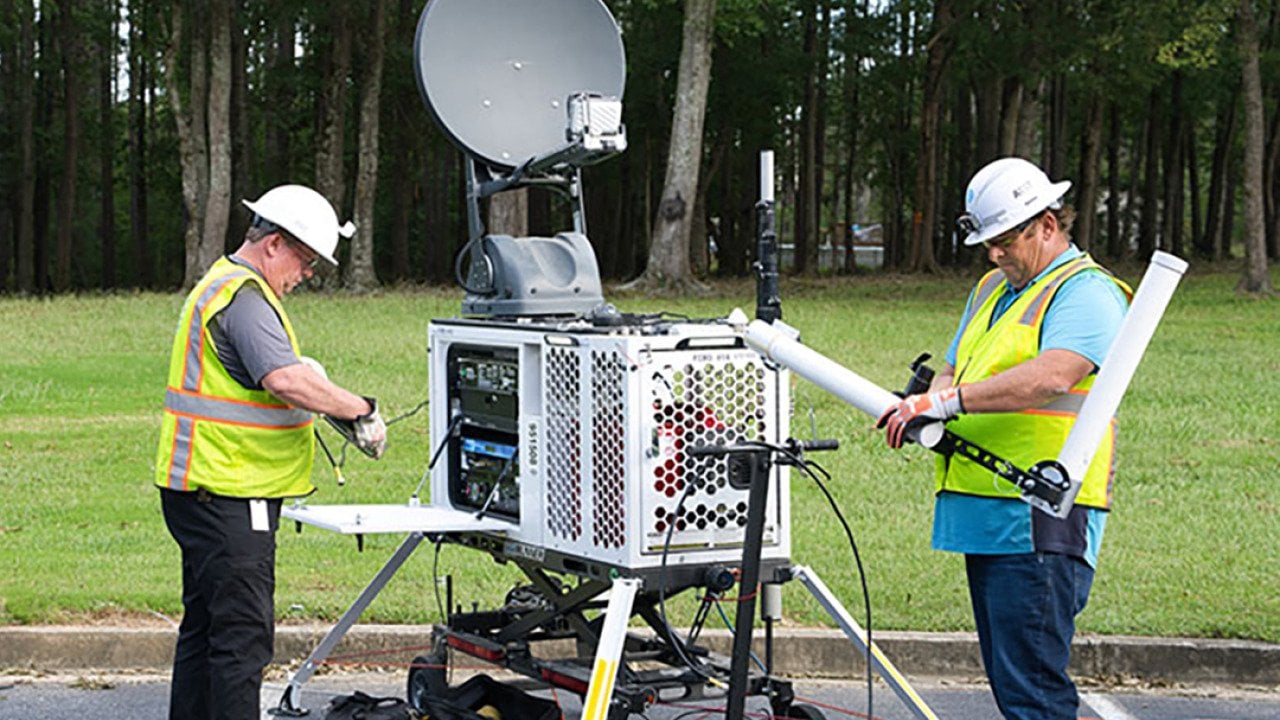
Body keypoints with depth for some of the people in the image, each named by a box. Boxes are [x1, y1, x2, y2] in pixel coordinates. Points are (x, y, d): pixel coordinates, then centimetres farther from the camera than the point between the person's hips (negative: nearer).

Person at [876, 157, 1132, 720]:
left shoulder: (1086, 292, -7)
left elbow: (1051, 376, -24)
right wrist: (925, 411, -2)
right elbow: (955, 370, 22)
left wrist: (947, 401, -27)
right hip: (984, 516, 9)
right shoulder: (991, 290, 22)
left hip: (1039, 524, -9)